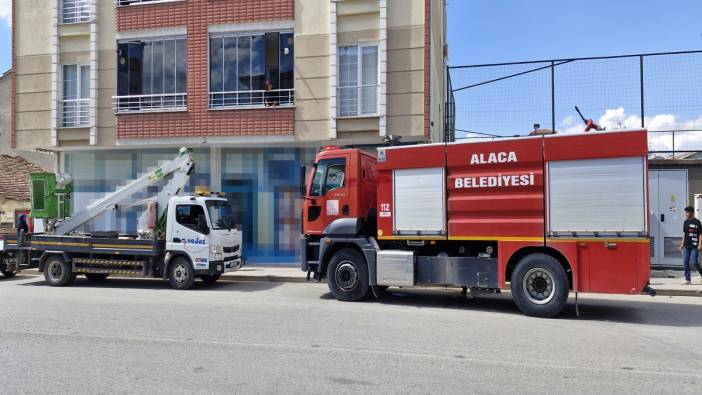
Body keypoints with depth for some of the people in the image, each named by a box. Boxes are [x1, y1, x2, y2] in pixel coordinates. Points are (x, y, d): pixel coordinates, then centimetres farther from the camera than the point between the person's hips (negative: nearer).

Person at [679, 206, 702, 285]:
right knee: (685, 262, 3)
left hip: (694, 246, -6)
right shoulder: (685, 222, 10)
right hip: (686, 246, 6)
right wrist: (682, 243, 16)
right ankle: (688, 279, 9)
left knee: (694, 262, -9)